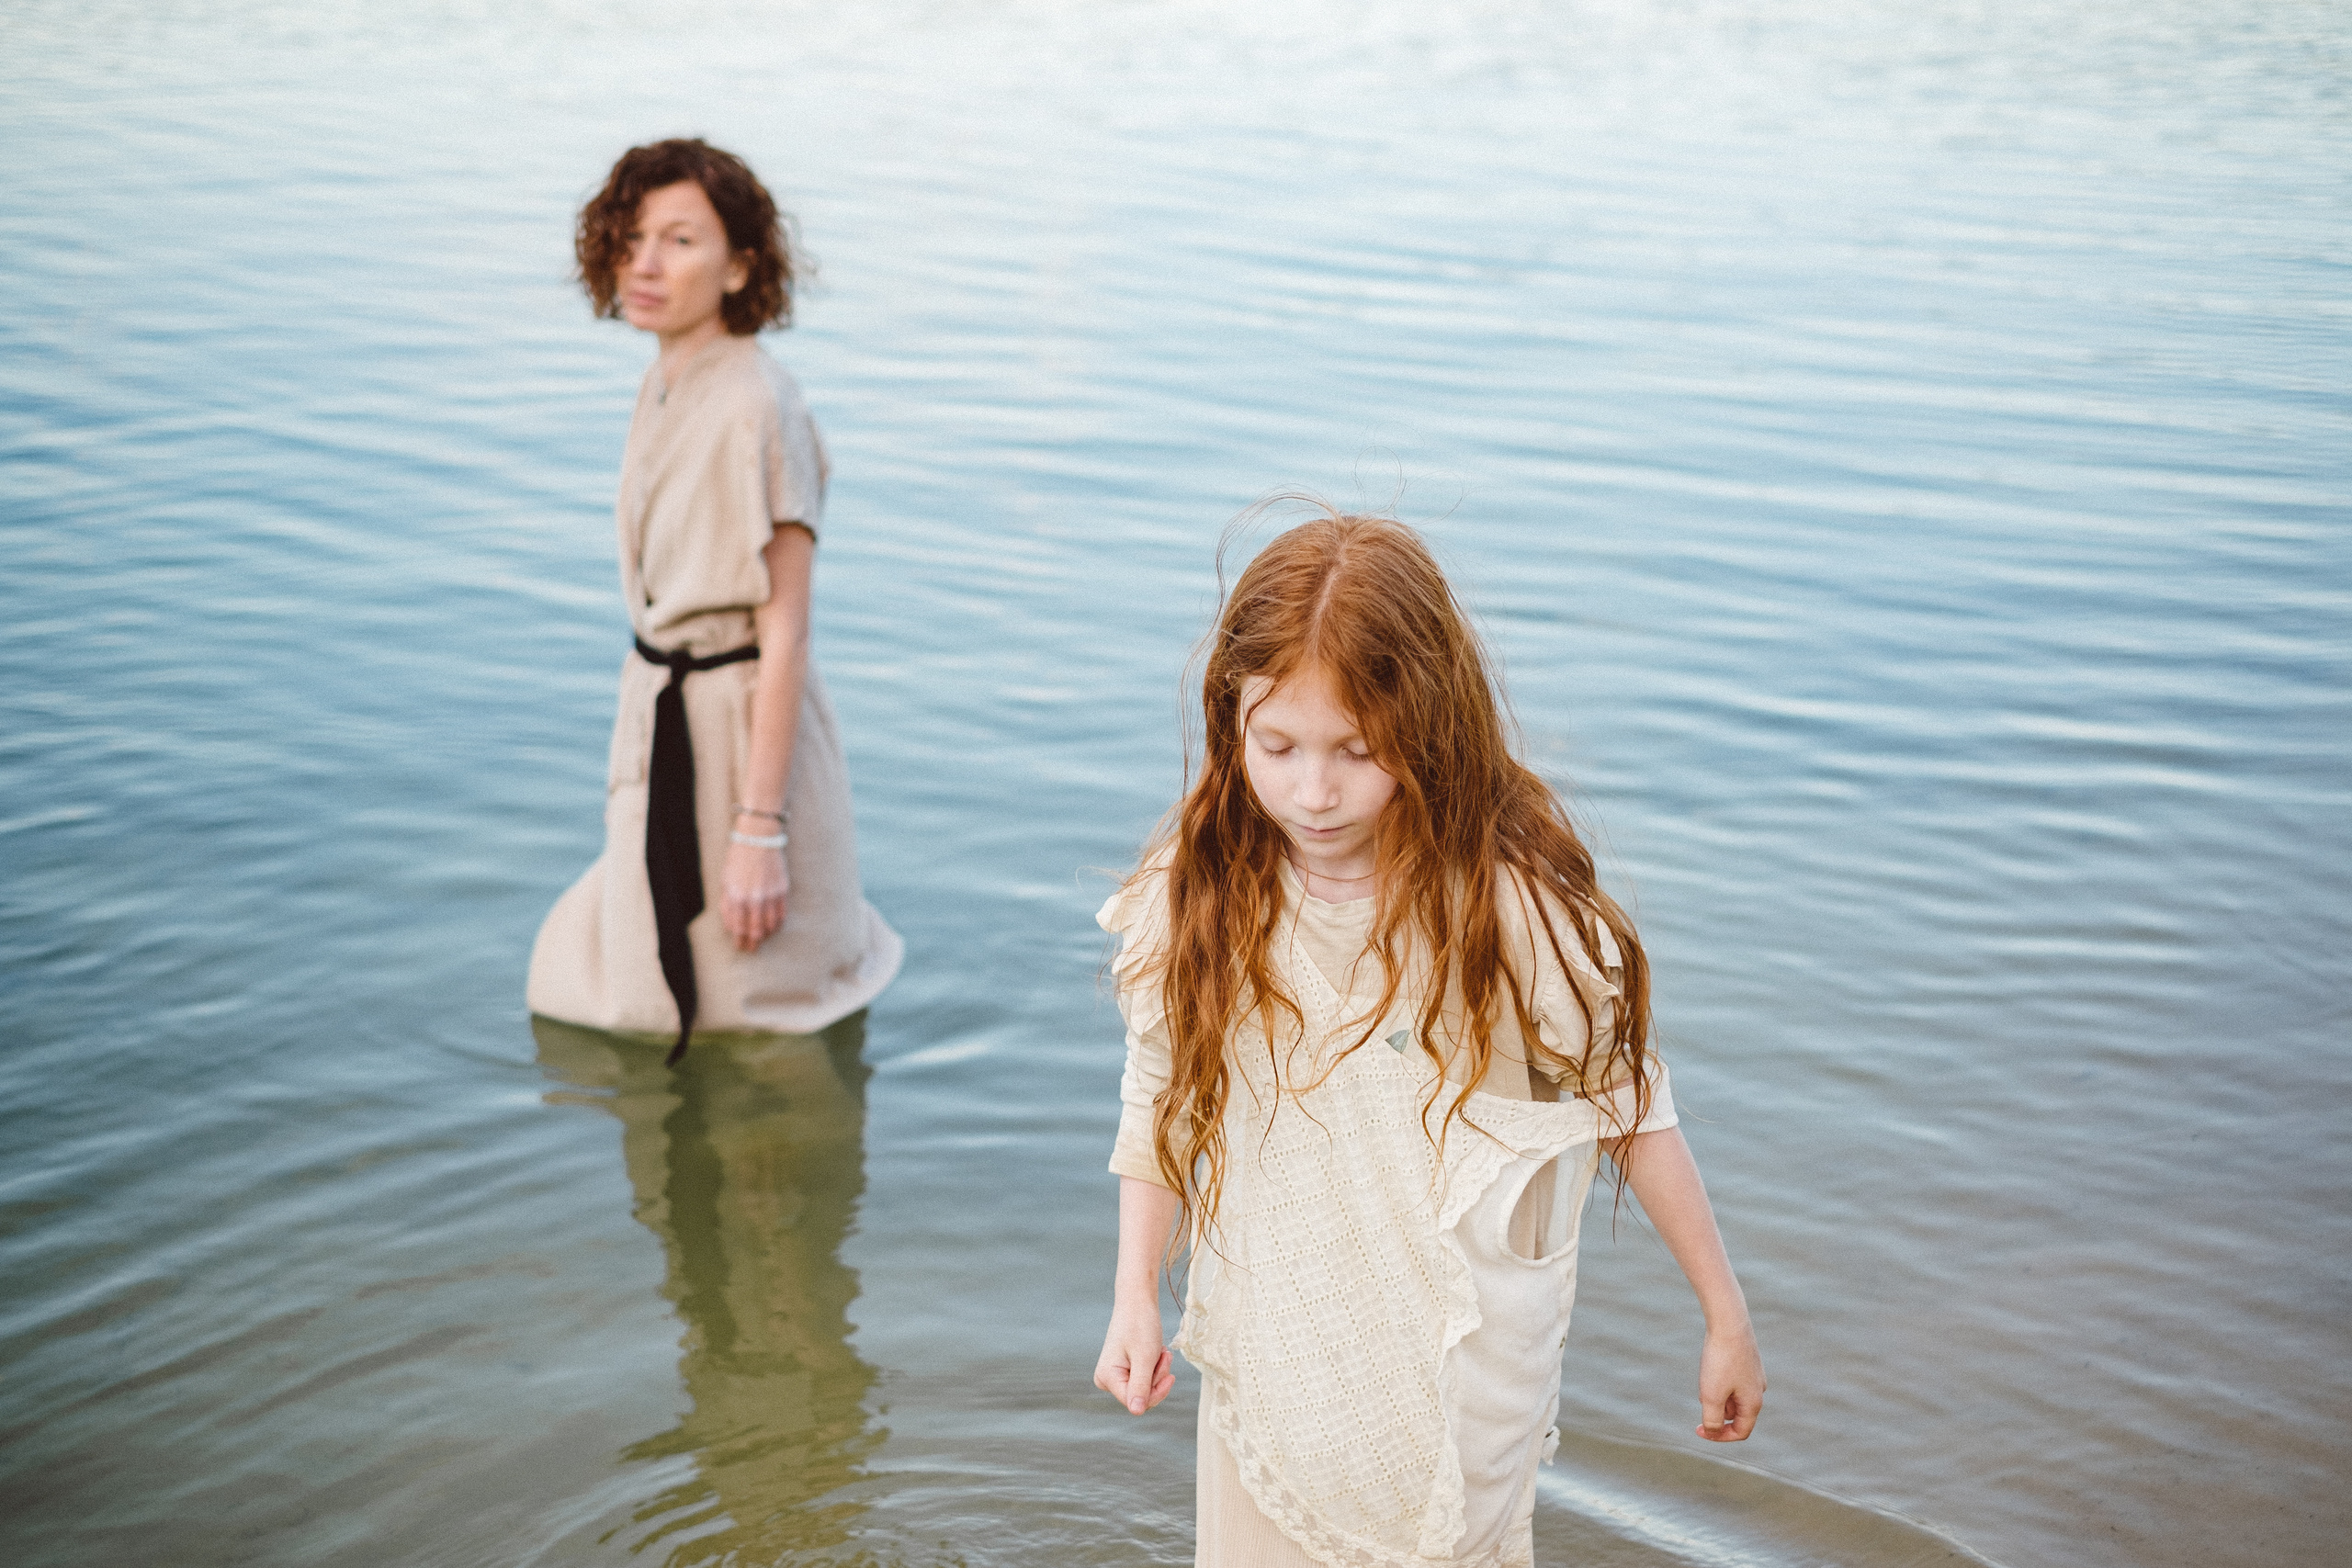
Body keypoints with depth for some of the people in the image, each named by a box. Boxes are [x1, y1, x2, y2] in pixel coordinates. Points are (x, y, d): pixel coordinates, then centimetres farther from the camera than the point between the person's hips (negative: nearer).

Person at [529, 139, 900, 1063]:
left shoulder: (757, 407, -21)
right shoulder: (665, 387, 5)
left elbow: (783, 635, -22)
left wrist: (759, 829, -24)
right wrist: (635, 756, 19)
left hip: (744, 731, -9)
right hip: (662, 720, 9)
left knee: (750, 1052, 4)